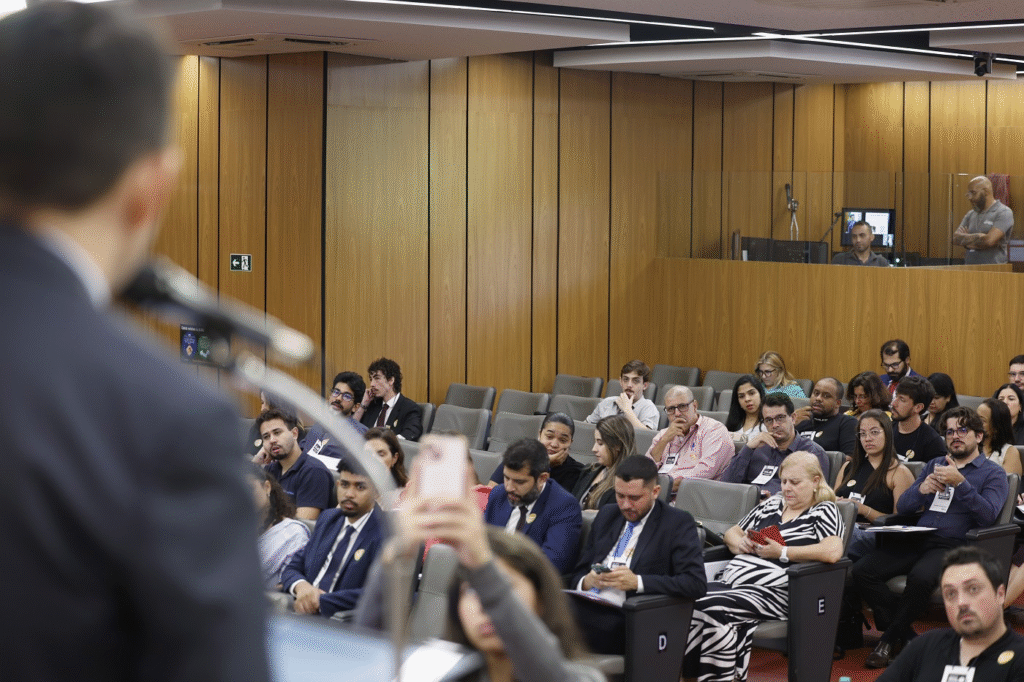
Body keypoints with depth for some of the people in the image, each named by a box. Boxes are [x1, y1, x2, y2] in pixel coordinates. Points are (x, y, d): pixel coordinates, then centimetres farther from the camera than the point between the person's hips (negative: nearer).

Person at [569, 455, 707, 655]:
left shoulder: (678, 523, 4)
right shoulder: (607, 515, 22)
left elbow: (696, 583, -9)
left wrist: (637, 582, -17)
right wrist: (586, 582, -2)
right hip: (585, 606, 6)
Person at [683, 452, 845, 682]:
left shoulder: (824, 511, 4)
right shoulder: (771, 503, 25)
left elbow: (833, 552, -15)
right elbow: (732, 533, 31)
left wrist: (782, 552, -12)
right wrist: (740, 544, 6)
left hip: (773, 593, -6)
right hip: (732, 582, 6)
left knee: (712, 608, -33)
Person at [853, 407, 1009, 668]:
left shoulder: (993, 473, 10)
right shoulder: (934, 465, 25)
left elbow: (987, 515, -7)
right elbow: (902, 506, 18)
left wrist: (960, 483, -16)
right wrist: (922, 490, -3)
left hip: (952, 546, -5)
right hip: (917, 540, 5)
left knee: (920, 577, -39)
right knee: (862, 571, -21)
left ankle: (890, 640, -17)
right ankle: (907, 638, -14)